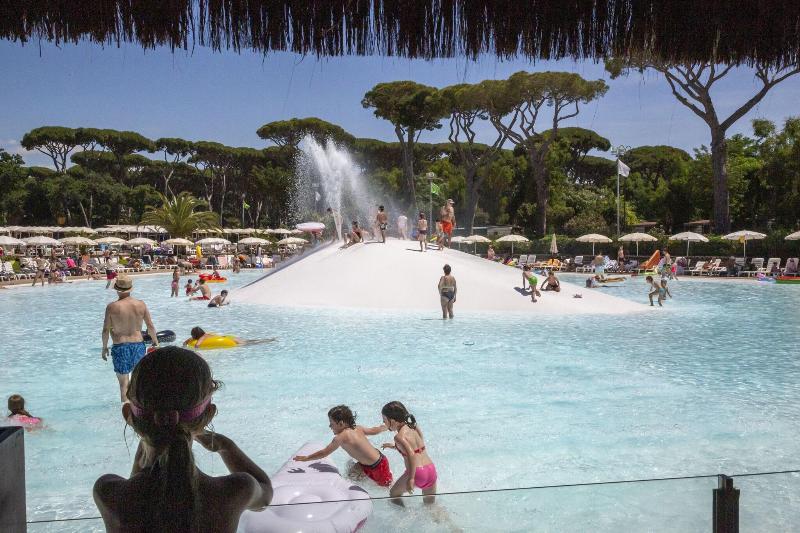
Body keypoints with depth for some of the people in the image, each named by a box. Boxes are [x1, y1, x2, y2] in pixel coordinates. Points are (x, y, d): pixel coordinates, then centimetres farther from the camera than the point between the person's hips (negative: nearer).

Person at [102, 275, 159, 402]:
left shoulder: (112, 307, -9)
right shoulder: (141, 305, -3)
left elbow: (106, 330, -4)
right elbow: (150, 327, 1)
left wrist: (104, 347, 10)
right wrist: (155, 341, 16)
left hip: (120, 347, -2)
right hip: (138, 345, 2)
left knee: (123, 382, 4)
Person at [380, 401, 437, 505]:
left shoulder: (400, 436, -12)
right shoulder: (415, 428, 10)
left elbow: (412, 455, -26)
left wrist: (411, 478, -23)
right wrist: (395, 446, 33)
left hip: (417, 473, -7)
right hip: (431, 469, 7)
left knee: (394, 495, 18)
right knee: (430, 503, 24)